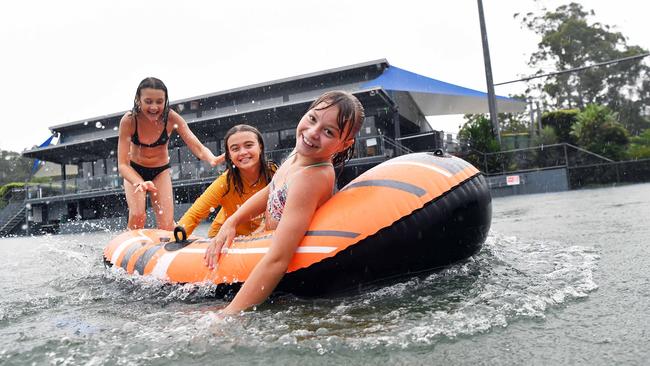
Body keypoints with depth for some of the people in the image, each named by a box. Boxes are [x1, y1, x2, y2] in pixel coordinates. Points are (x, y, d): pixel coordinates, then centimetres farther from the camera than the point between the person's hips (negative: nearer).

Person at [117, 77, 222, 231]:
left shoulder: (172, 118, -26)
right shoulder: (129, 120, -27)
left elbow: (198, 147, -32)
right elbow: (122, 164, -30)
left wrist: (213, 160, -57)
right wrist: (139, 183, -52)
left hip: (161, 171, 1)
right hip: (134, 170, 0)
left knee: (166, 225, -8)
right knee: (137, 215, -22)